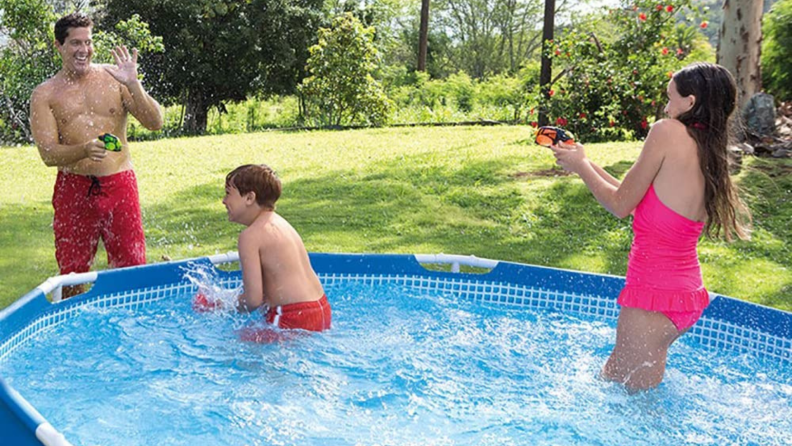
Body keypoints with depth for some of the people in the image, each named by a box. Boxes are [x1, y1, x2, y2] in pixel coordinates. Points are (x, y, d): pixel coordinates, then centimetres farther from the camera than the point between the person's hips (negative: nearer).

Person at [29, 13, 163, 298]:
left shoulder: (114, 78, 4)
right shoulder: (45, 95, 3)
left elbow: (155, 123, -3)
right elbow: (48, 154, -6)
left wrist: (133, 85, -18)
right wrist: (85, 150, -26)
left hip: (119, 185, 0)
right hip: (74, 189, 0)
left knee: (132, 268, 2)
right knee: (72, 272, 6)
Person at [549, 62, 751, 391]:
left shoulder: (669, 132, -13)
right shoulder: (710, 153, 11)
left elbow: (621, 205, -9)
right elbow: (639, 200, 16)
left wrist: (580, 166, 7)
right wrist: (586, 162, 22)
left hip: (654, 293, -9)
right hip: (690, 294, 9)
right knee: (612, 375, 23)